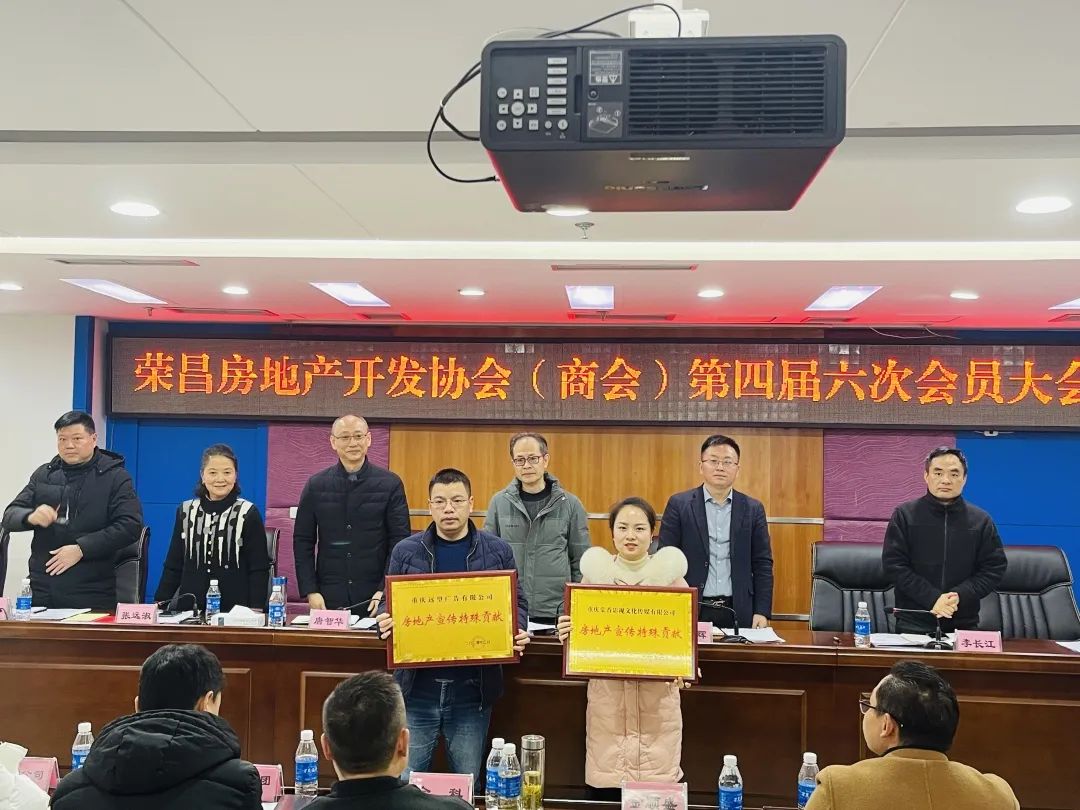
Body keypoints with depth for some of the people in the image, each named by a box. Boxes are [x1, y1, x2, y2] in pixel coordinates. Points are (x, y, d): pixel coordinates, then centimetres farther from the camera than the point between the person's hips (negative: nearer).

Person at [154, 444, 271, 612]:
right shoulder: (186, 512, 7)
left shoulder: (248, 514, -4)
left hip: (235, 610, -3)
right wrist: (160, 604, 6)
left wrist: (256, 611, -9)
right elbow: (174, 564, 12)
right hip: (190, 609, 3)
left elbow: (259, 568, -3)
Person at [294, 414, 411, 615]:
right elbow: (302, 542, 6)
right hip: (329, 597, 1)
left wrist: (385, 591, -9)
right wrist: (310, 591, -3)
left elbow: (400, 540, -1)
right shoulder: (316, 486, 5)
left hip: (375, 599, -1)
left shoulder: (390, 484, 0)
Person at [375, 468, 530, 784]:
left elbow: (517, 602, 9)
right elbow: (389, 603, 9)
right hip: (417, 686, 0)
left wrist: (518, 631, -10)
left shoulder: (497, 551, 3)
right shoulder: (406, 551, 2)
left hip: (472, 689, 0)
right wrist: (386, 622, -12)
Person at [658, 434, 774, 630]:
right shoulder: (679, 504, 0)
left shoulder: (753, 509, 6)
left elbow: (763, 564, 6)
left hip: (738, 613, 2)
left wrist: (762, 612, -2)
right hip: (691, 613, -1)